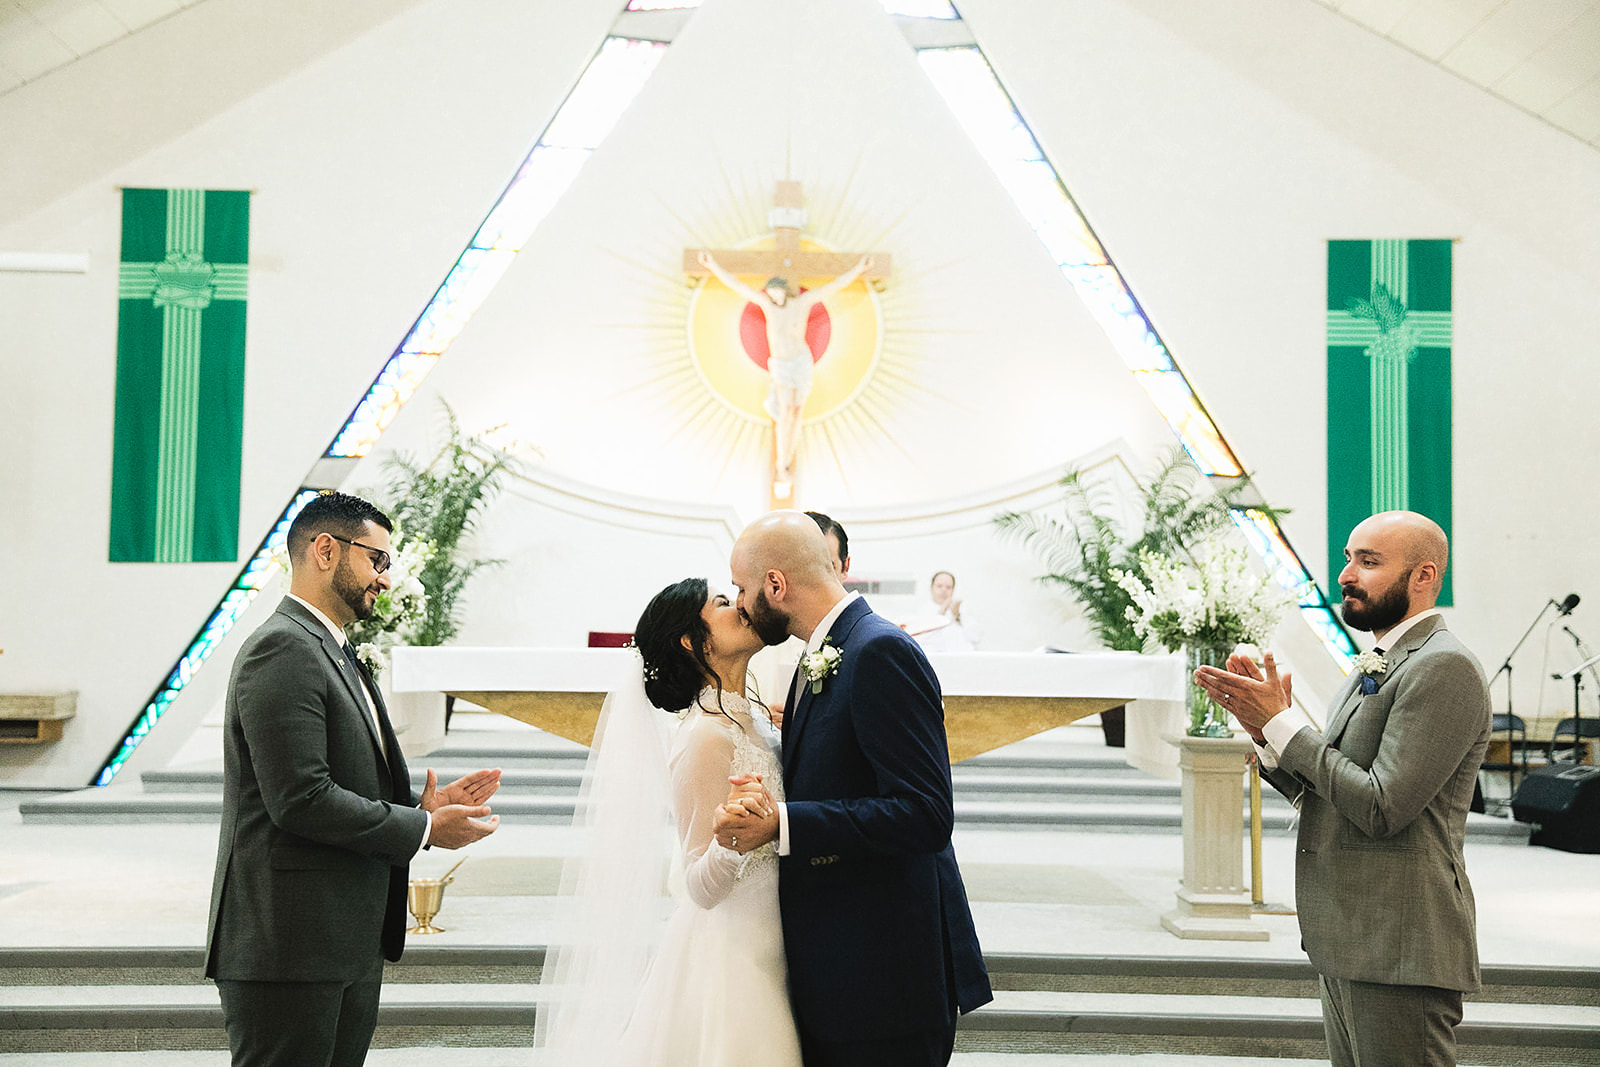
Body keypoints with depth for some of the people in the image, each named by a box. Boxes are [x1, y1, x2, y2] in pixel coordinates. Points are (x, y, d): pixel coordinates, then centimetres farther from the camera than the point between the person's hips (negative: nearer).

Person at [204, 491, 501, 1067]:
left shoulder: (336, 654, 19)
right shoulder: (283, 648, -14)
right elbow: (300, 800, -22)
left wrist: (423, 803, 4)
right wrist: (422, 828, -13)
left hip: (351, 948, 10)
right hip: (289, 950, -10)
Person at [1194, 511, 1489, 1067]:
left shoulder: (1444, 667, -16)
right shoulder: (1377, 666, 16)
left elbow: (1382, 809, -23)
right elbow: (1325, 796, 14)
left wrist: (1285, 723, -15)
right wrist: (1266, 728, -3)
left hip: (1399, 953, -10)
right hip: (1347, 945, 10)